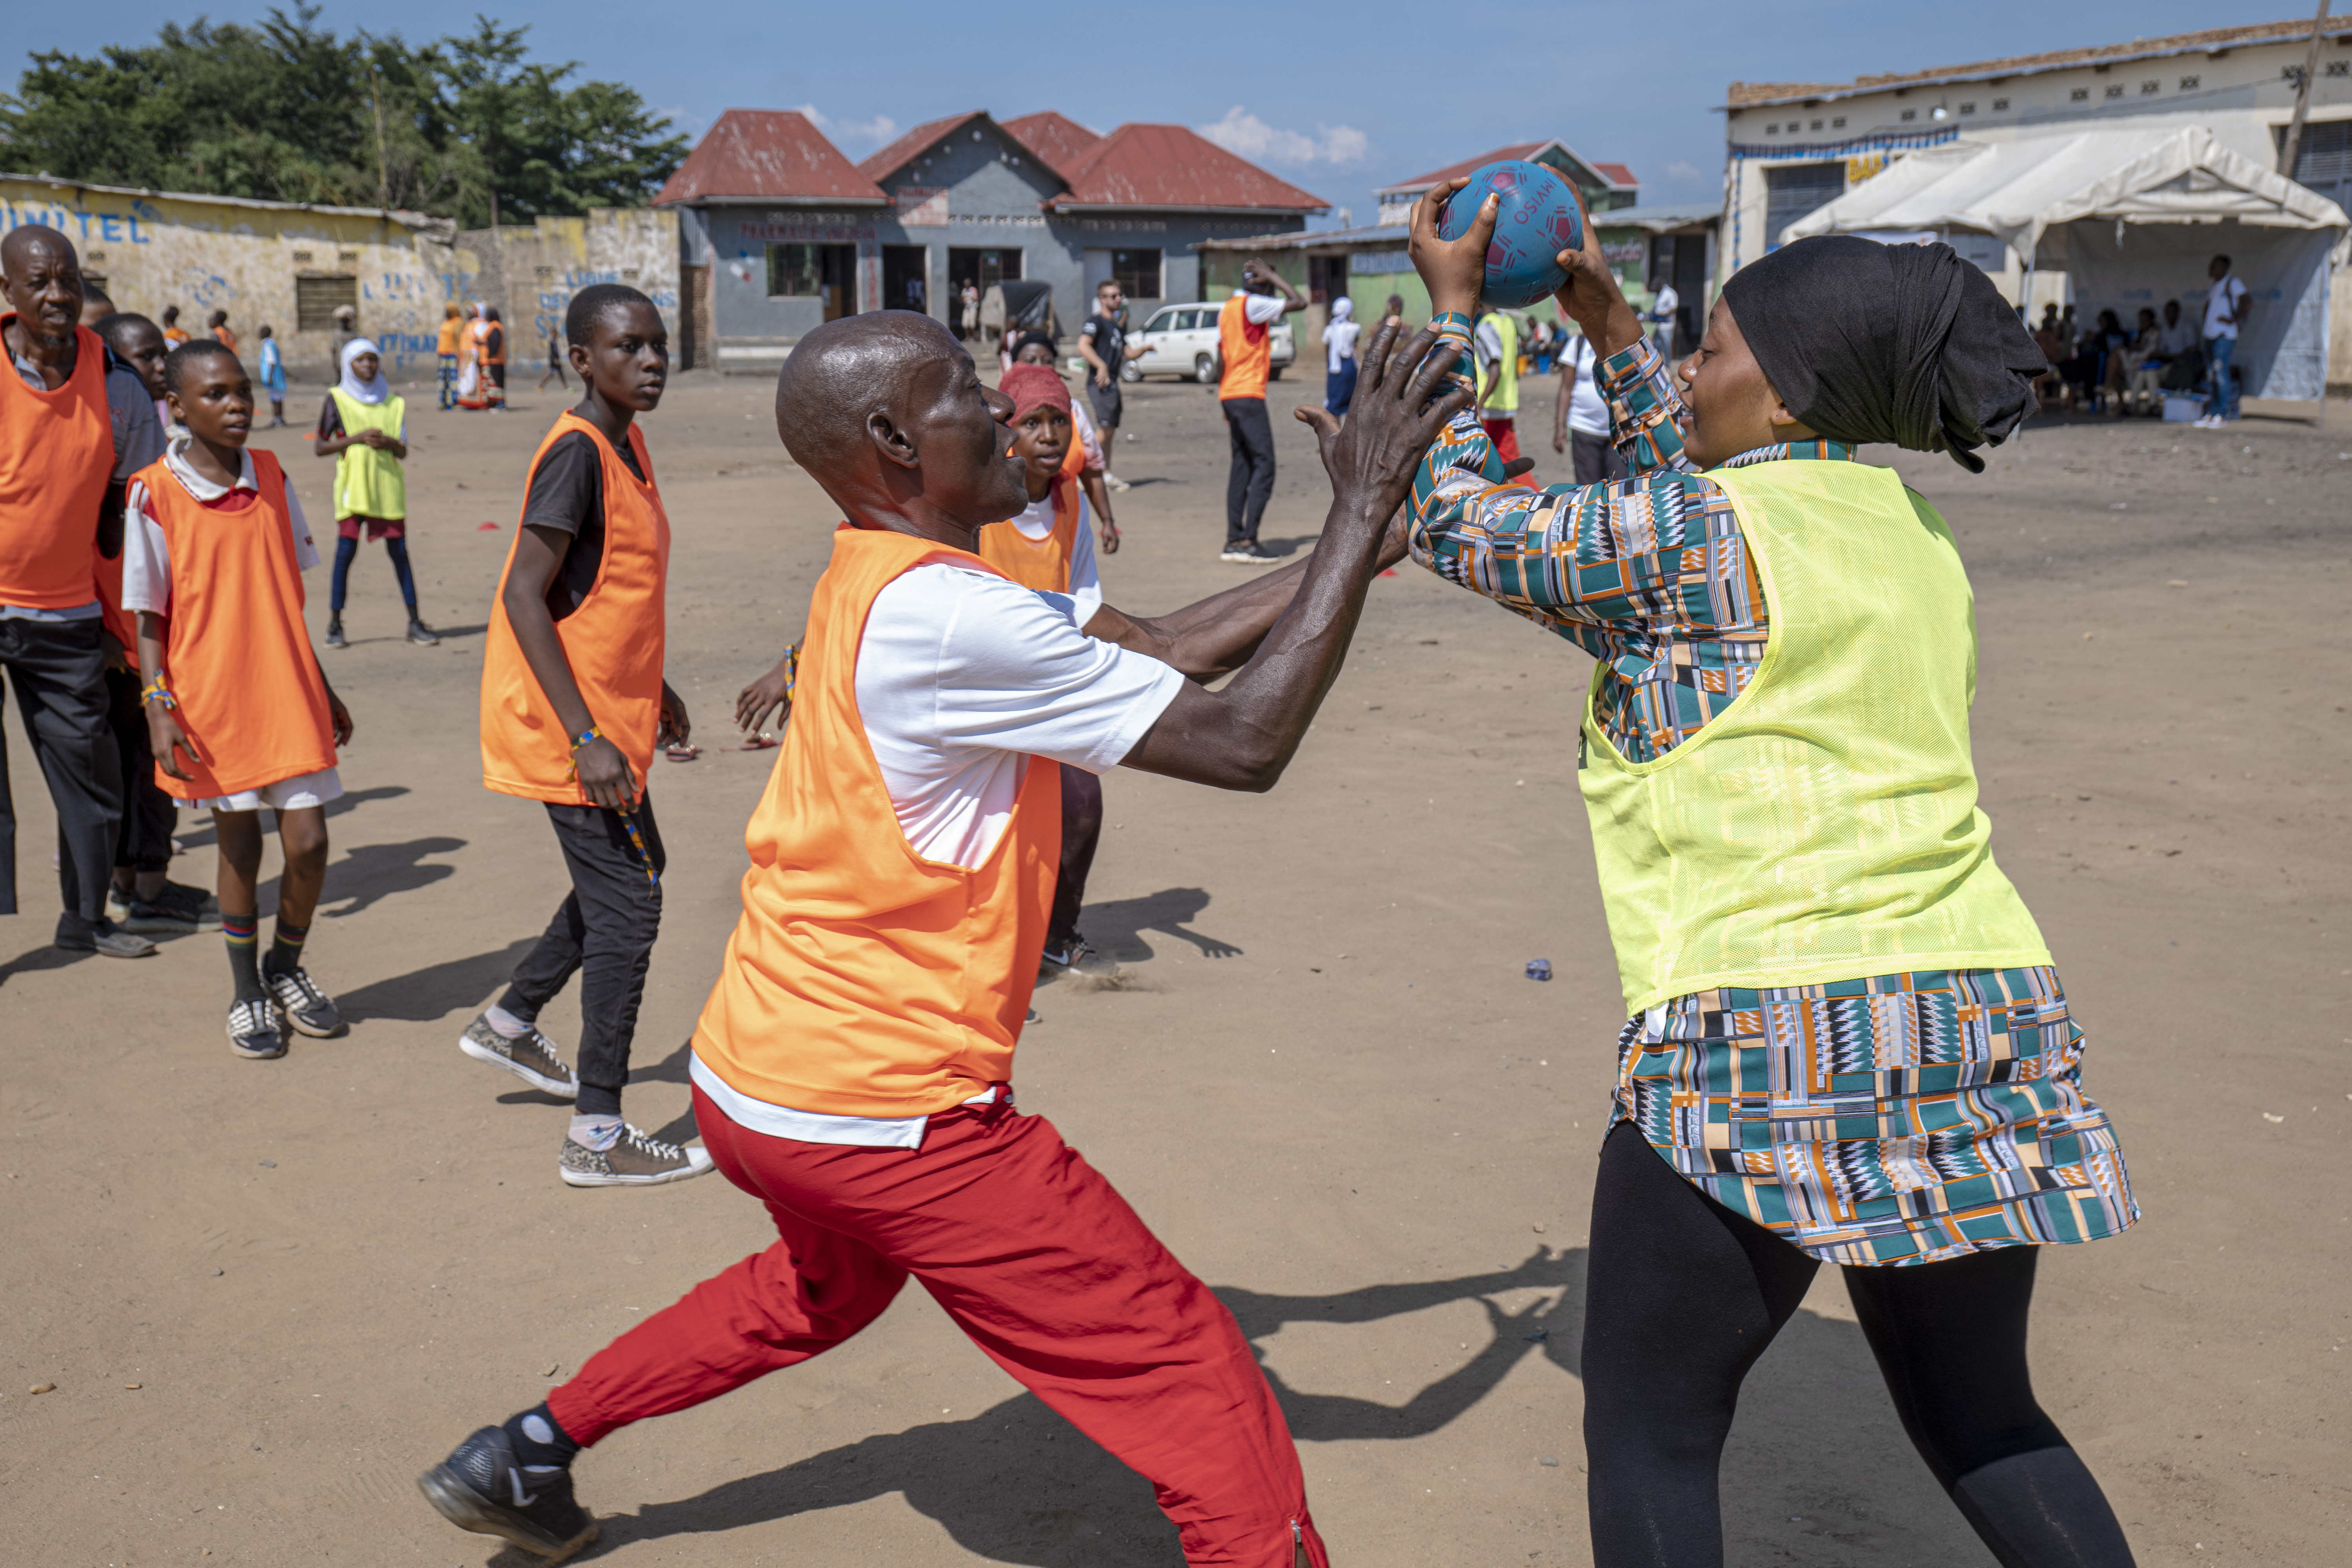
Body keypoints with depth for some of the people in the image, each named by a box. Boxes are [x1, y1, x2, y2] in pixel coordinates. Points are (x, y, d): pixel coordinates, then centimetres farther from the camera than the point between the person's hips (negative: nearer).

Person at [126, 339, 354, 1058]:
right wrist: (159, 708, -13)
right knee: (238, 845, 8)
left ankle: (285, 966, 26)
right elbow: (148, 616, -5)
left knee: (308, 843, -1)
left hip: (288, 694, 3)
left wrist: (324, 689, 17)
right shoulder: (155, 493, -7)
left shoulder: (271, 476, 5)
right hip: (210, 700, -3)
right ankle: (247, 991, 27)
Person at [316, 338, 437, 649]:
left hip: (388, 485, 2)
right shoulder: (337, 399, 4)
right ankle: (335, 625, 2)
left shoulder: (394, 402, 11)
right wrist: (357, 438, -12)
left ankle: (415, 623, 5)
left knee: (399, 552, 2)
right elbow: (319, 446, 1)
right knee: (346, 551, -4)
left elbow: (403, 452, 12)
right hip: (353, 485, -2)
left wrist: (390, 443, -11)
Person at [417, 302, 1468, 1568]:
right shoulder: (947, 618, -22)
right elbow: (1245, 743, -22)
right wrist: (1363, 510, -16)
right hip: (881, 1113, -10)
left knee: (824, 1284, 38)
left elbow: (1160, 647, 11)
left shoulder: (878, 584, 7)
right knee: (1196, 1384, -1)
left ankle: (527, 1453, 45)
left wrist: (1351, 543, 7)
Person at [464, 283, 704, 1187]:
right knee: (627, 908, -6)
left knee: (635, 869, 23)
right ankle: (596, 1138, 1)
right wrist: (586, 738, -27)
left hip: (609, 712, 10)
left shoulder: (625, 446, 9)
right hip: (571, 726, -10)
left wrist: (650, 688, 24)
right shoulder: (576, 453, -19)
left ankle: (510, 1024, 37)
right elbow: (525, 596, -24)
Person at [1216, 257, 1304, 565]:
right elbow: (1299, 302, -12)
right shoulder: (1252, 305, -9)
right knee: (1264, 466, -8)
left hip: (1230, 395, 9)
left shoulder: (1227, 308, 16)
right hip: (1248, 395, -9)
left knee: (1242, 467, 10)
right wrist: (1271, 275, -4)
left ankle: (1234, 541, 7)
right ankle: (1248, 541, -15)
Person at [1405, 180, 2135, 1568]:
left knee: (1650, 1433, 10)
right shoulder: (1911, 531, 14)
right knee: (1980, 1418, 24)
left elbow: (1459, 520, 3)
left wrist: (1452, 307, 14)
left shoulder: (1683, 536, -9)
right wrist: (1612, 332, 32)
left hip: (1768, 1037, -7)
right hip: (1983, 1019, 8)